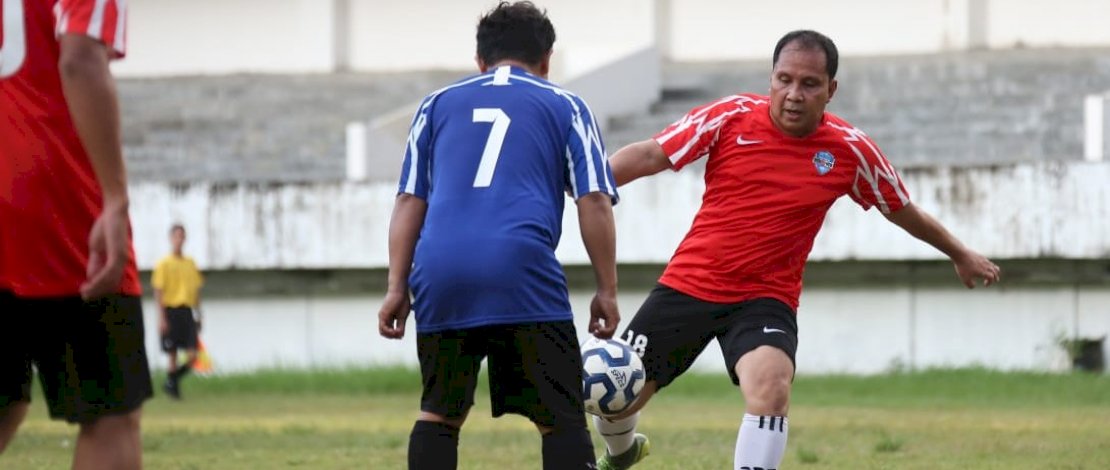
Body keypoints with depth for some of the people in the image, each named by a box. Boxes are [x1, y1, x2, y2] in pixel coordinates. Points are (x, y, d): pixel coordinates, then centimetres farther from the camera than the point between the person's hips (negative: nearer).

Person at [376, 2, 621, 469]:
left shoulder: (437, 105, 23)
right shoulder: (565, 107, 17)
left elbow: (410, 202, 17)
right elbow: (594, 203, 7)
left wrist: (396, 287, 15)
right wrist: (607, 291, 10)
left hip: (441, 277, 3)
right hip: (523, 273, -3)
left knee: (439, 413, 17)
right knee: (561, 417, 1)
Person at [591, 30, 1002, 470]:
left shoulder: (850, 150, -5)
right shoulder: (731, 116, -8)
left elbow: (902, 211, 11)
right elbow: (650, 156, -7)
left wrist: (960, 255, 23)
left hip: (765, 299, -1)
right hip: (688, 284, 1)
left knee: (771, 386, -32)